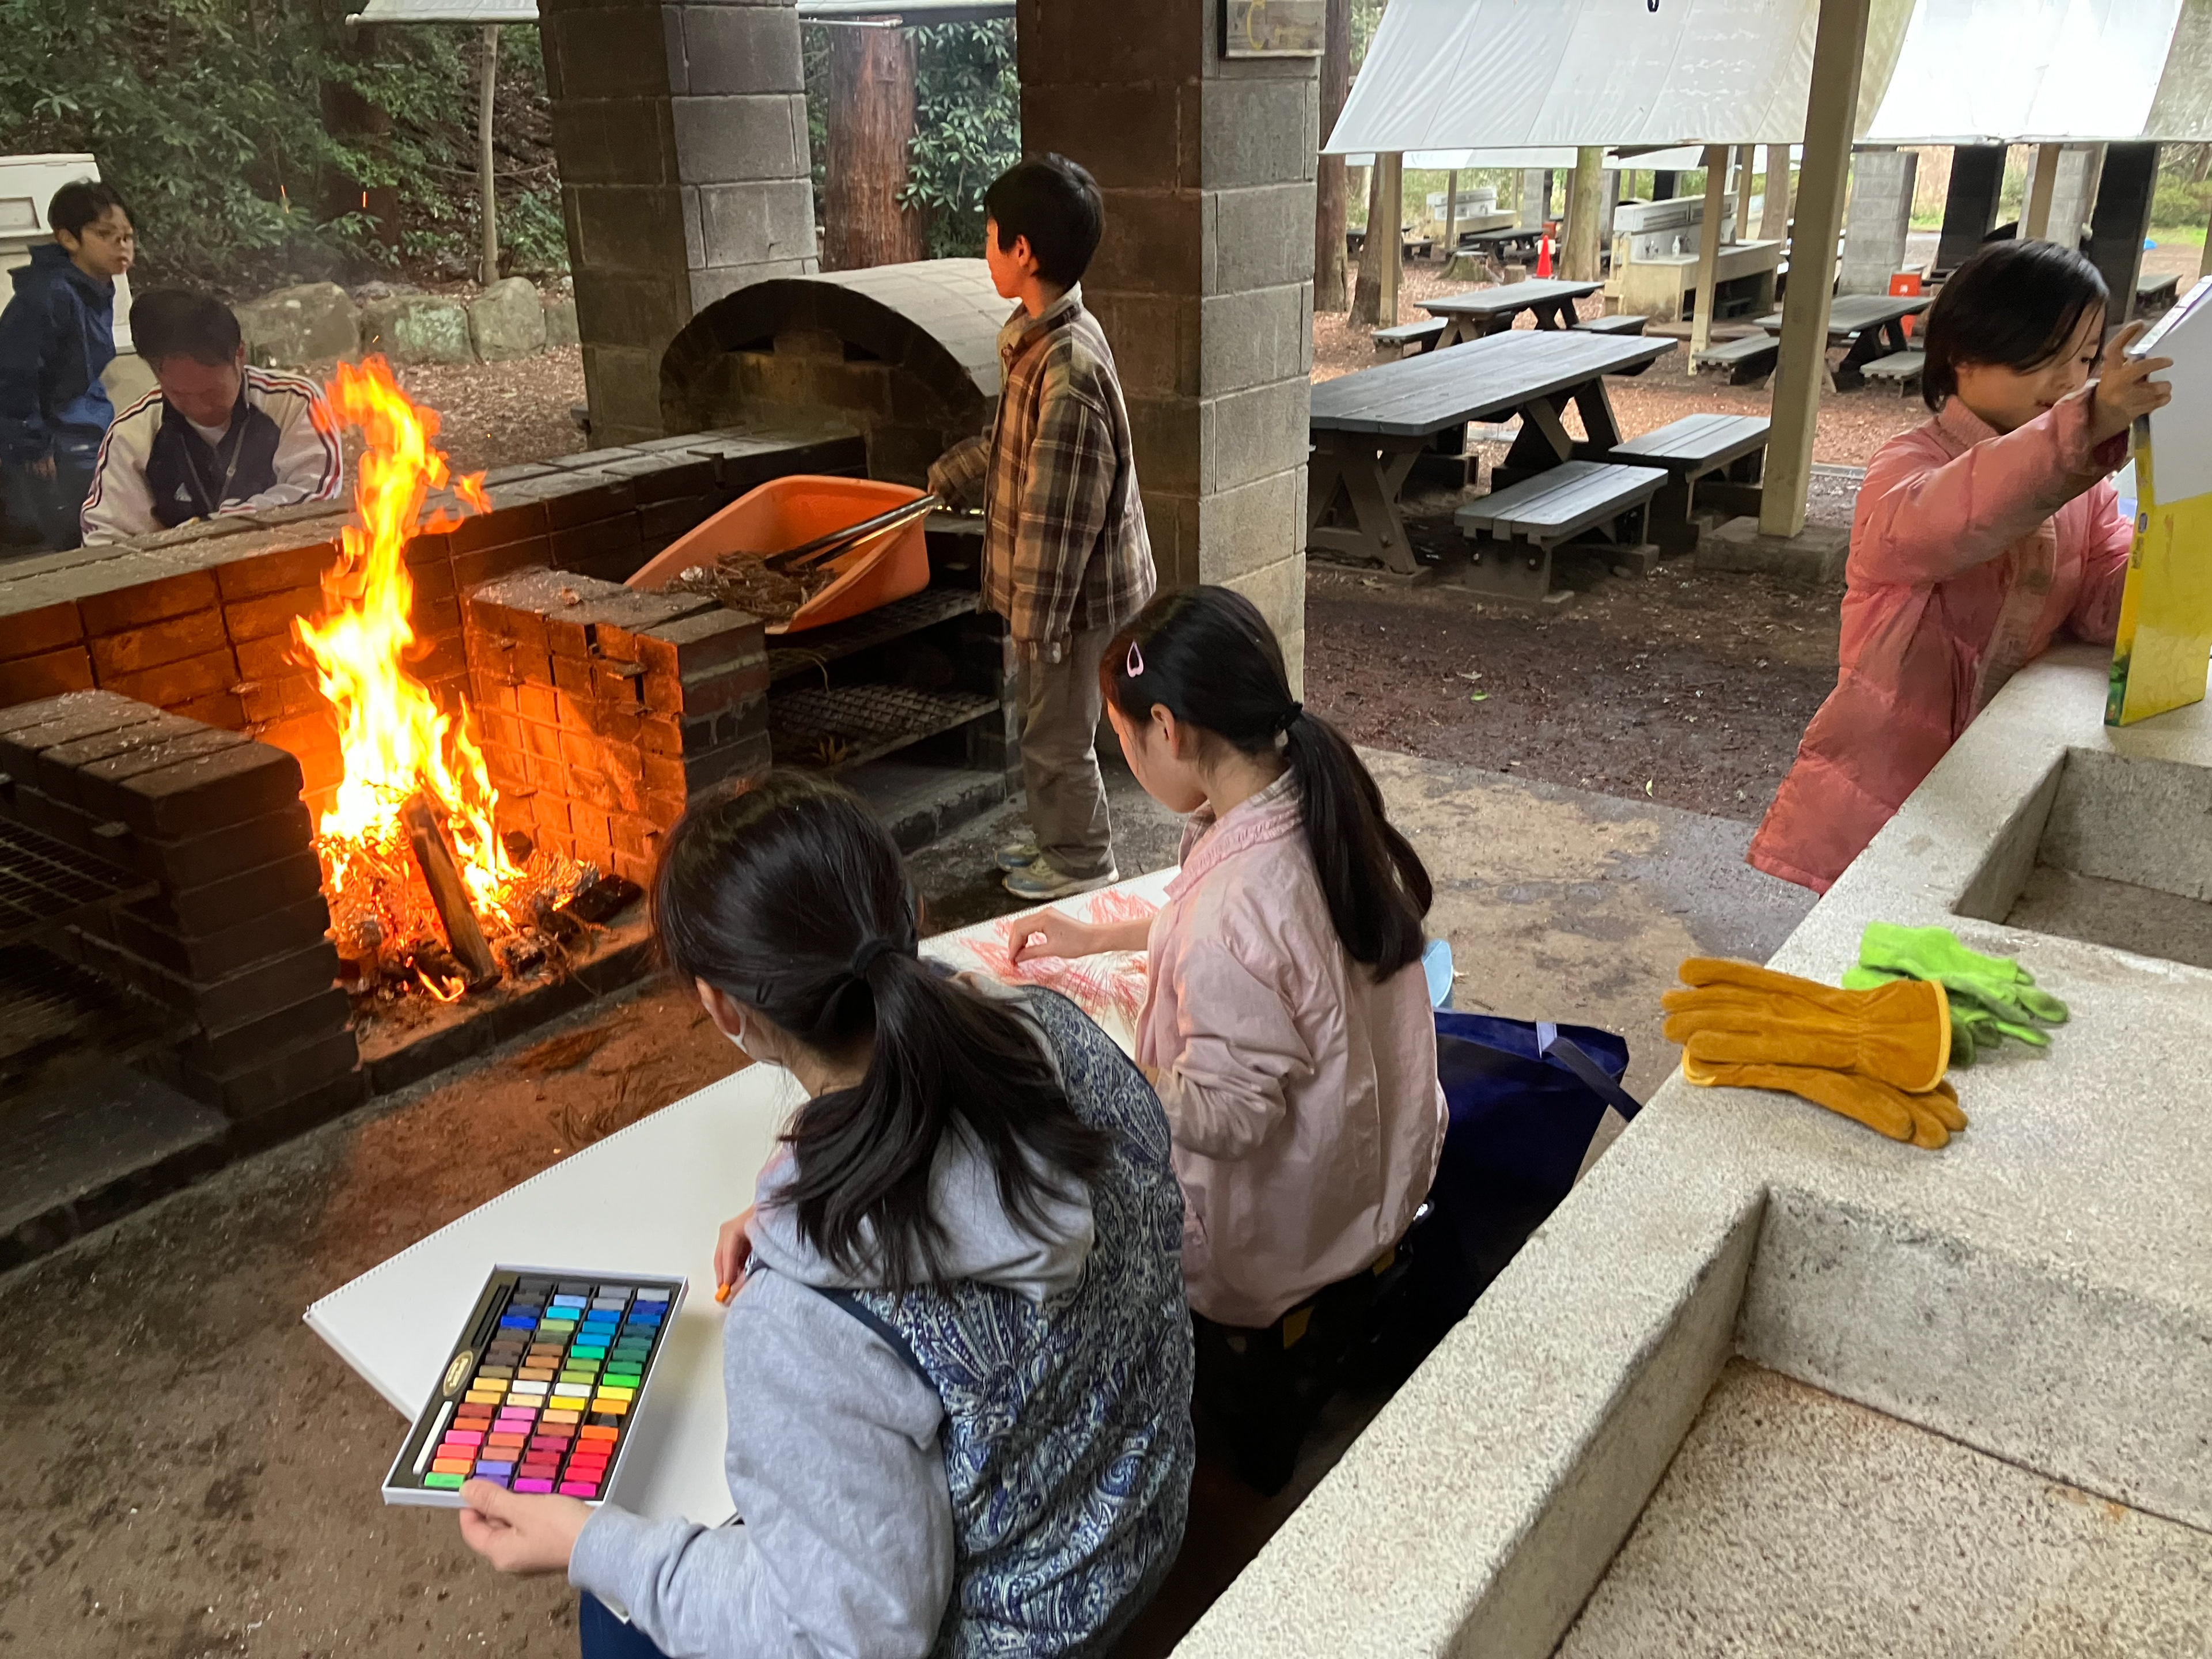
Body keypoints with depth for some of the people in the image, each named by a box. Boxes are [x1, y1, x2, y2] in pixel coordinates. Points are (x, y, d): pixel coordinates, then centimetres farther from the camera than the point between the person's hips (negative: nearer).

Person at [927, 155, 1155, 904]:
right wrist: (949, 476, 32)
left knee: (1059, 735, 8)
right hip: (1054, 585, 10)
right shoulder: (1040, 336, 3)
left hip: (1073, 592, -10)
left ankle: (1083, 863, 27)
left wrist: (1036, 618, -22)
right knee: (1047, 725, 24)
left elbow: (1057, 513, -27)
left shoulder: (1067, 366, -29)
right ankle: (1057, 838, 41)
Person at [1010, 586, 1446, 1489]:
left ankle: (1253, 1414, 21)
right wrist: (1098, 936, 15)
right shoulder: (1322, 809, -10)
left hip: (1290, 1235, -8)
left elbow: (1225, 1118, -28)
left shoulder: (1233, 902, -37)